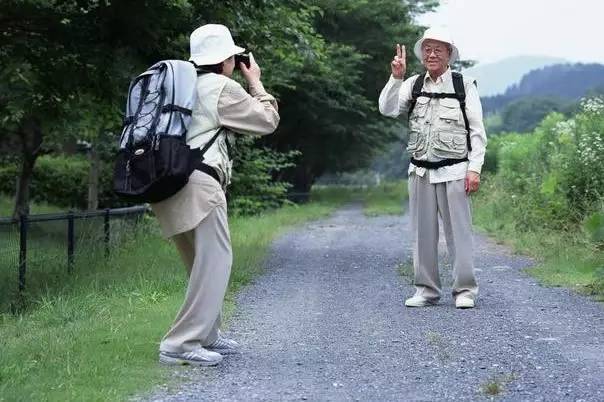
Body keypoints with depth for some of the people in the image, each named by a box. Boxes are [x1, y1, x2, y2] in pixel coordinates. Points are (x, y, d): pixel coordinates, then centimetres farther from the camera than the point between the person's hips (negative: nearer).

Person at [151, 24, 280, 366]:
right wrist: (256, 83, 19)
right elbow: (267, 121, 6)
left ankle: (207, 335, 23)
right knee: (215, 263, -7)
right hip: (198, 184, -9)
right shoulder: (222, 88, 0)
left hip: (171, 184, 9)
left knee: (204, 264, 18)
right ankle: (182, 344, -11)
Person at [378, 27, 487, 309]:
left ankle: (465, 291, 7)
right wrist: (396, 77, -14)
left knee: (458, 232, -1)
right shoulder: (413, 85, 9)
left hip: (453, 172, -3)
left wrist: (474, 168, -8)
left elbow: (477, 131, 0)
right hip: (420, 171, 3)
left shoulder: (464, 85, 1)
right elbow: (387, 109, -3)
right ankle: (426, 290, 15)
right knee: (423, 232, 7)